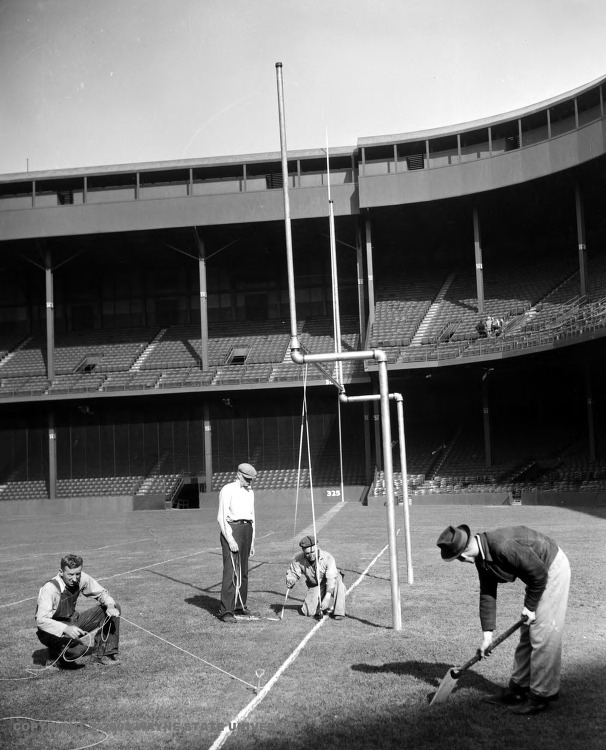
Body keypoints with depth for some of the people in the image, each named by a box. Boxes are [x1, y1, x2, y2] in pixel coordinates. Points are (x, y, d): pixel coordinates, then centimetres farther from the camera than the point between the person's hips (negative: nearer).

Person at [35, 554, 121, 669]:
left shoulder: (82, 578, -11)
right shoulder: (50, 588, -27)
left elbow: (101, 593, 4)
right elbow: (41, 620, -32)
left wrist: (110, 606, -18)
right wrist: (66, 629, -45)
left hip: (73, 622, 7)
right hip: (55, 632, -7)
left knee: (113, 608, -5)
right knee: (81, 649, -37)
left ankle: (101, 657, 0)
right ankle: (56, 654, -1)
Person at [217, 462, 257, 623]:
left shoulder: (250, 492, 17)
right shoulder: (228, 490, -6)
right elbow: (221, 517, -11)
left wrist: (252, 541, 19)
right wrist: (230, 540, -18)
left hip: (247, 529, 7)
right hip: (231, 529, -7)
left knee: (243, 571, 10)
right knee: (231, 571, -12)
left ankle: (239, 606, 18)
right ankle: (226, 611, -12)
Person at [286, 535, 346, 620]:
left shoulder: (327, 557, -28)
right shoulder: (299, 559, -17)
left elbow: (331, 578, -35)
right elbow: (293, 573, -3)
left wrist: (327, 597, -46)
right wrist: (290, 582, -27)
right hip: (314, 586, 3)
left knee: (339, 583, -38)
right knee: (309, 612, -16)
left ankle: (339, 612, -21)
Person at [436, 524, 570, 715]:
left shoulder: (502, 546, -34)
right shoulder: (481, 557, -4)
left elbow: (539, 572, -26)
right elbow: (487, 594, 4)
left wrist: (530, 606, -14)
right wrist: (487, 633, 3)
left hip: (553, 570, -9)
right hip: (538, 573, 9)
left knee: (543, 636, -6)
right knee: (527, 635, 15)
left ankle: (541, 696, 4)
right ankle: (518, 688, 24)